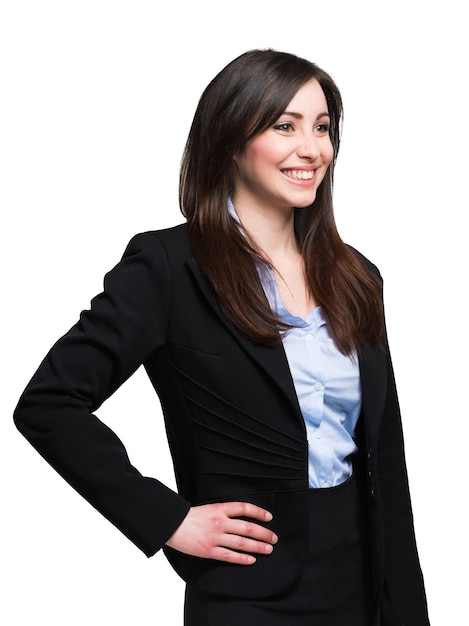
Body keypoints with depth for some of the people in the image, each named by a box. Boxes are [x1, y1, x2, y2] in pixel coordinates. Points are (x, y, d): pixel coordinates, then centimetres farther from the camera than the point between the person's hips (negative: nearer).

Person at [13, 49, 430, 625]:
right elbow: (47, 405, -14)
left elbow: (386, 461, 8)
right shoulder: (168, 265, -11)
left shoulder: (354, 277, 6)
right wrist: (169, 520, -15)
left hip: (365, 580, 5)